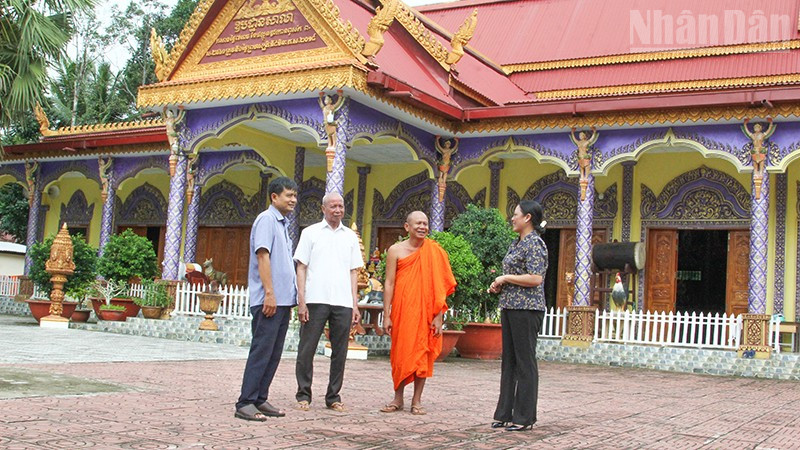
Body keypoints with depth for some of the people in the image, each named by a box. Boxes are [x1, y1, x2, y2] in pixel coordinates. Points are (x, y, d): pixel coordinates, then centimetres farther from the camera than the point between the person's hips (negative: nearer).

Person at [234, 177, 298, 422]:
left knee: (274, 354, 10)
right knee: (261, 352, -9)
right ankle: (245, 403, -5)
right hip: (269, 300, -9)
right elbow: (262, 256, -16)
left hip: (283, 300, 9)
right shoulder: (267, 219, -7)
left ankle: (260, 399, 15)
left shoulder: (282, 224, 21)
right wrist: (269, 293, -21)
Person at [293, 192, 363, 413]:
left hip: (343, 302, 3)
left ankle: (333, 397, 13)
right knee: (306, 349, -1)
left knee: (340, 351, 4)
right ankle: (304, 395, 9)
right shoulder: (311, 233, 8)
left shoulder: (350, 236, 16)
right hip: (315, 300, -2)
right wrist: (301, 301, -6)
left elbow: (353, 271, 16)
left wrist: (355, 304, 7)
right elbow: (301, 268, 4)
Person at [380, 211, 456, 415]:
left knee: (422, 354, 3)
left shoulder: (434, 252, 2)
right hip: (402, 310, 0)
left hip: (426, 312, 0)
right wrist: (386, 315, -5)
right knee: (400, 353, 6)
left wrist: (439, 316, -6)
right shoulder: (396, 250, 2)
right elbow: (389, 283, 0)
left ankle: (417, 400, 13)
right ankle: (398, 398, 18)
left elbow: (441, 286, 1)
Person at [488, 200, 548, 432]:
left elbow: (535, 279, -21)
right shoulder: (516, 244, 18)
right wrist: (498, 286, 11)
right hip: (510, 307, 10)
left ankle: (525, 417, 4)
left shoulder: (534, 244, -11)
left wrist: (505, 278, -12)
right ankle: (505, 413, 17)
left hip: (527, 309, -10)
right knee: (509, 361, 11)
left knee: (525, 362, -3)